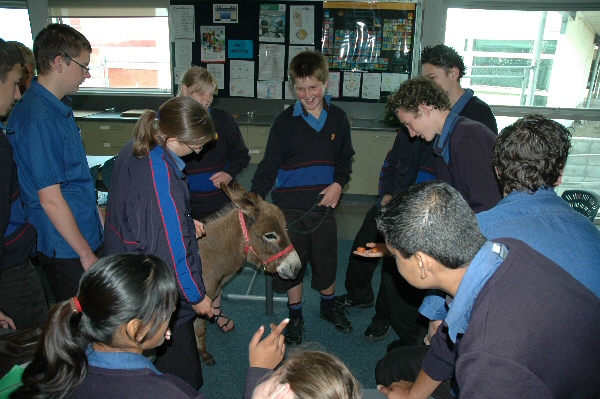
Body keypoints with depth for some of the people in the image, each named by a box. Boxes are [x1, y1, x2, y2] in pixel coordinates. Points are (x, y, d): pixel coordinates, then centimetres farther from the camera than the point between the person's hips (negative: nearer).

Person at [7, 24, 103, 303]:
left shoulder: (59, 109, 9)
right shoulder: (37, 117, -21)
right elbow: (50, 198, -22)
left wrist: (97, 215, 20)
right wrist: (86, 254, -16)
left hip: (87, 236, 9)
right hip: (67, 252, -9)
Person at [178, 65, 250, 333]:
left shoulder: (223, 120, -2)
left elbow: (241, 155, 7)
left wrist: (230, 173, -13)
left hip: (220, 202, 2)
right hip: (185, 205, -2)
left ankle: (215, 309, 35)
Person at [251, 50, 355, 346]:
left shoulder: (338, 119, 1)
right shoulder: (285, 122, -7)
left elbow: (345, 158, 12)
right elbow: (268, 166, -7)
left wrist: (339, 183, -6)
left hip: (324, 205, 2)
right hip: (290, 207, -2)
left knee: (326, 259, 14)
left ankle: (329, 306, 41)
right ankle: (295, 316, 32)